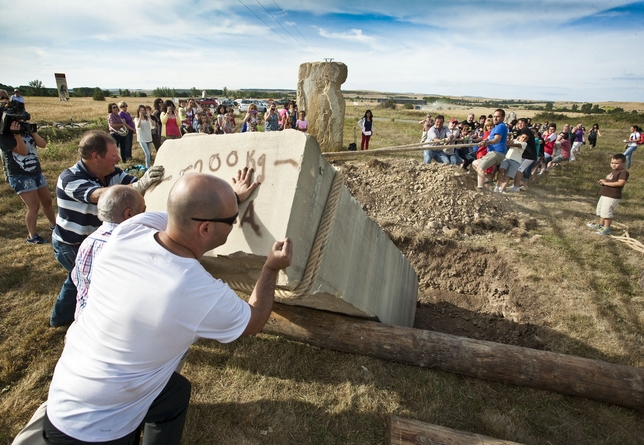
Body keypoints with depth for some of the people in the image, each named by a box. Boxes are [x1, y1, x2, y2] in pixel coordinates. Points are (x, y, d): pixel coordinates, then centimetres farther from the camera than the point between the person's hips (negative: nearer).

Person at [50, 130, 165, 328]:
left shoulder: (111, 172, -12)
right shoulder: (70, 179, -33)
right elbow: (102, 196, -51)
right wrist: (141, 185, -66)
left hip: (88, 241, 8)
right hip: (70, 246, -8)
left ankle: (61, 316, 53)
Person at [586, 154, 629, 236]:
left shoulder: (623, 172, -14)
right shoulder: (613, 171, 16)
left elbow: (621, 183, -26)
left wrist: (606, 183, -22)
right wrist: (603, 182, 3)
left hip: (612, 197, -10)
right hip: (604, 195, 10)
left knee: (607, 212, -6)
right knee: (601, 211, 20)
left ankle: (606, 229, 3)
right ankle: (600, 225, 34)